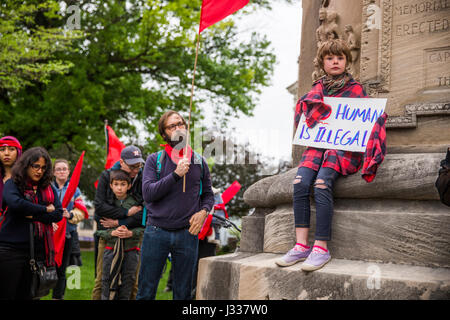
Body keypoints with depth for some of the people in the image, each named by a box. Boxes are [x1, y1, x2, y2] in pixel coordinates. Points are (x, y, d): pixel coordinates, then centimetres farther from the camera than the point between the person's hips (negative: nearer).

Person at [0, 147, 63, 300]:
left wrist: (33, 215, -11)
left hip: (38, 250, 4)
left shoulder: (49, 188, 12)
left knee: (27, 295, 11)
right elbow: (15, 203, -21)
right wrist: (45, 210, -11)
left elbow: (58, 214, 2)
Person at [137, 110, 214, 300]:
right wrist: (175, 174, -17)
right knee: (146, 292, 4)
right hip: (156, 232, -2)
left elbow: (208, 195, 17)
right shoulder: (154, 160, 4)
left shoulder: (199, 162, 10)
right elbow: (148, 193, -9)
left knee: (183, 293, 10)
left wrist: (203, 211, -4)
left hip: (187, 234, 2)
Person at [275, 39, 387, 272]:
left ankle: (321, 248, -29)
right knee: (300, 183, -24)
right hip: (317, 145, 3)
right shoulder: (316, 89, 22)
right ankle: (301, 246, -25)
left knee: (321, 184, -30)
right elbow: (301, 119, 15)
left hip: (344, 147, -3)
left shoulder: (355, 89, 12)